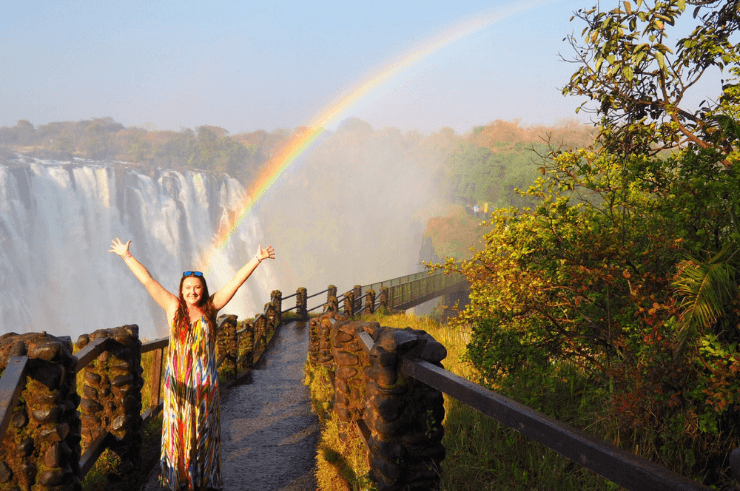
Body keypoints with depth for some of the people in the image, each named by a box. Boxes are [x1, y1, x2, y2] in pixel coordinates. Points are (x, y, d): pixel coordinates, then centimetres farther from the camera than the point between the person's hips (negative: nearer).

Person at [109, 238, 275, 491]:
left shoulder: (210, 308, 1)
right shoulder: (173, 308, 1)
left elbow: (236, 281, -2)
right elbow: (147, 280, 3)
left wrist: (256, 260, -6)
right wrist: (126, 256, 5)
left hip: (204, 384, 0)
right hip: (178, 383, 0)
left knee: (203, 430, 8)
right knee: (178, 429, 6)